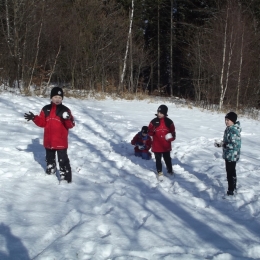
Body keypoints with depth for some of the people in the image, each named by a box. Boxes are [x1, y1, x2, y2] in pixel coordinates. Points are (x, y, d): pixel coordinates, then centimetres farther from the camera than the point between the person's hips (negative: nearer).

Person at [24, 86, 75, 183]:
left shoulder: (65, 110, -6)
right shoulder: (46, 109, 4)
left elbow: (71, 125, -10)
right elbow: (42, 122, 8)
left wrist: (68, 119, -31)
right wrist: (34, 118, -6)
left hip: (61, 141, -4)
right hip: (48, 141, 5)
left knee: (63, 160, -6)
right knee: (50, 157, 24)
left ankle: (66, 177, -2)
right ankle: (50, 171, 46)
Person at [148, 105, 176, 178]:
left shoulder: (169, 122, -2)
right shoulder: (154, 121, -5)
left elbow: (173, 132, 6)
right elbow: (149, 132, -1)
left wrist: (171, 138, -12)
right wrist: (152, 132, -24)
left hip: (166, 146, 1)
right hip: (156, 146, 0)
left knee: (167, 158, 13)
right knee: (158, 159, 9)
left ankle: (170, 170, 29)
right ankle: (159, 171, 24)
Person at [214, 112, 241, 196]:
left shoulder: (234, 131, -25)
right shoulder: (229, 129, 5)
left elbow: (235, 145, -28)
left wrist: (223, 145, -27)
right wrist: (221, 143, 4)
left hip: (232, 156, -10)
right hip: (228, 155, 10)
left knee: (230, 173, -1)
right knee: (232, 171, 23)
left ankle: (230, 191, 9)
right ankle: (234, 187, 40)